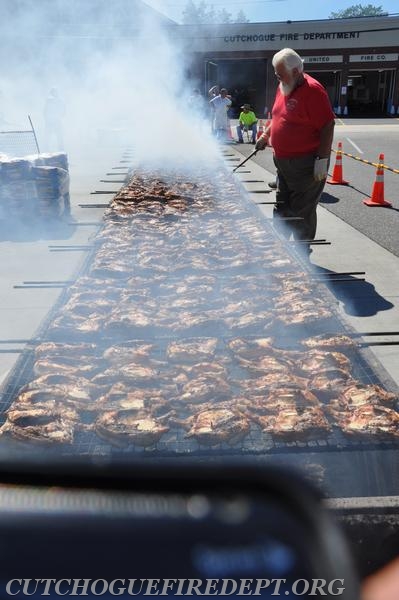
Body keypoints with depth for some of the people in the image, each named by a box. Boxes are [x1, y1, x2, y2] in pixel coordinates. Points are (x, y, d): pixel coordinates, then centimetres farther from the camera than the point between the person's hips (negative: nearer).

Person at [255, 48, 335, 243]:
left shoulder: (312, 90, -18)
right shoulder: (283, 87, 8)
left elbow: (328, 126, -21)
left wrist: (322, 160, -24)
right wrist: (265, 135, 15)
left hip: (306, 165, -9)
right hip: (283, 162, 9)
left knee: (302, 212, 1)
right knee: (281, 208, 18)